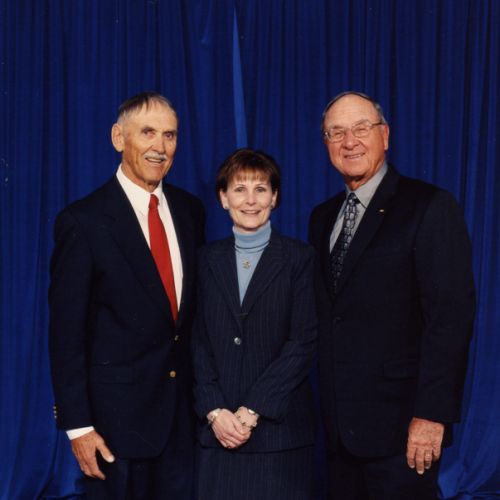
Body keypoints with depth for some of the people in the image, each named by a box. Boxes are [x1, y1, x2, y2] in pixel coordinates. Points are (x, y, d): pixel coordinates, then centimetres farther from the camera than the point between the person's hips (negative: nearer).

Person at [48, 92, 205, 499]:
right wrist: (77, 424, -13)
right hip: (118, 411, -5)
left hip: (184, 405, 5)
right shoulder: (83, 221, -12)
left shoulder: (190, 210, 5)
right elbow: (66, 331, -11)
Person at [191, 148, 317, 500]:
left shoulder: (299, 257, 0)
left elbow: (303, 342, -7)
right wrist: (214, 411, -9)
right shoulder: (208, 259, 8)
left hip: (279, 427, -2)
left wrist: (251, 412, -11)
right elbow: (198, 342, 4)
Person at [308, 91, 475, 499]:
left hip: (398, 423, -6)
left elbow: (451, 316, -15)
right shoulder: (324, 217, 12)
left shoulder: (430, 207, -9)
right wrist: (326, 404, 9)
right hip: (338, 423, 6)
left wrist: (432, 414, -19)